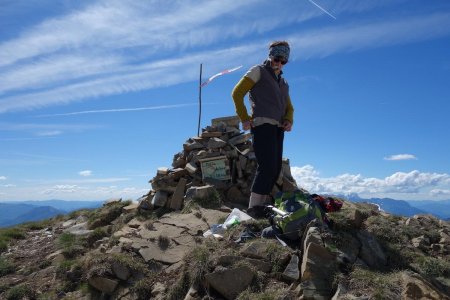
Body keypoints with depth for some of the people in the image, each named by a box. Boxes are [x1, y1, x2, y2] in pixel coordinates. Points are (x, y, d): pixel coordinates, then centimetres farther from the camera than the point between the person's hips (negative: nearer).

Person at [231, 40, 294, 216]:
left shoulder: (283, 83, 27)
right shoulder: (258, 71, 7)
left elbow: (289, 107, 23)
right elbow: (237, 93, -1)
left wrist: (289, 121, -1)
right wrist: (244, 119, -10)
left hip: (278, 128, 8)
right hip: (262, 124, -8)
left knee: (275, 169, 6)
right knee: (267, 166, -18)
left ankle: (262, 202, 13)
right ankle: (254, 206, -17)